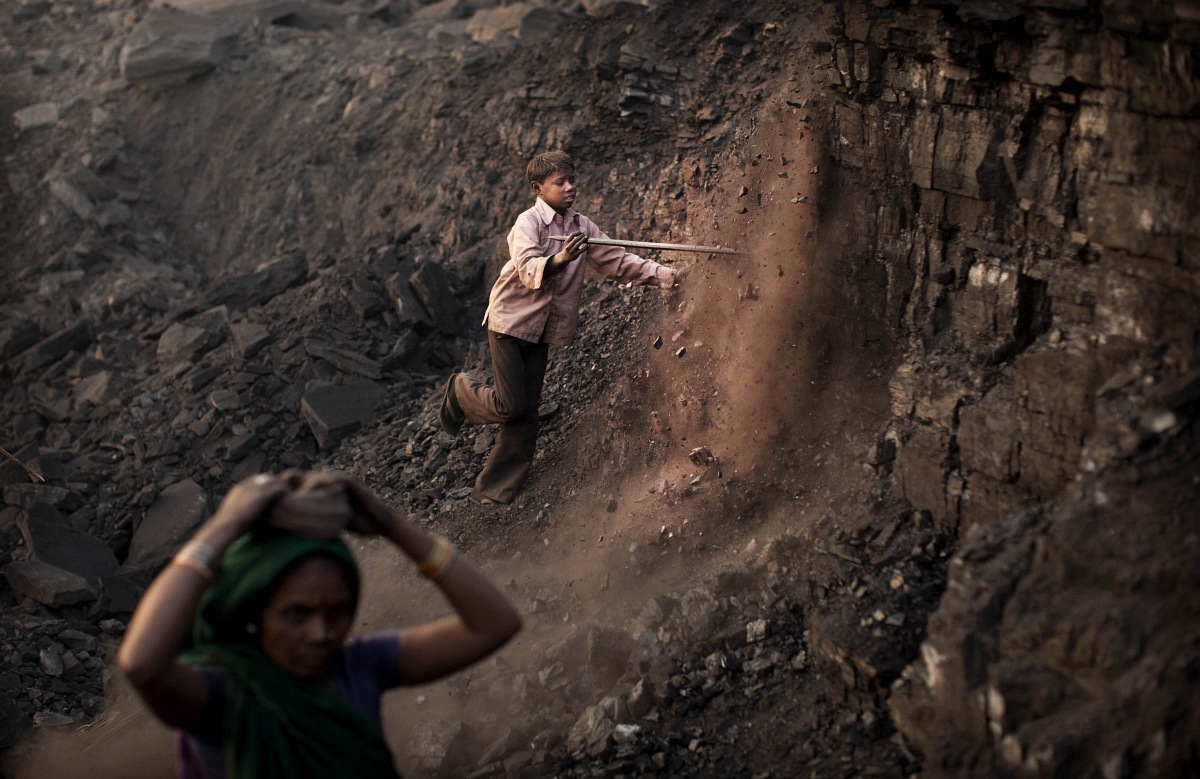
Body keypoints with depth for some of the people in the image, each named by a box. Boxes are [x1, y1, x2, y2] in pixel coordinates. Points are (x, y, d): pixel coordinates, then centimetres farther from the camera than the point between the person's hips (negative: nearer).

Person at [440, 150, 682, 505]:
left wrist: (663, 275, -8)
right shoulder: (528, 223, -15)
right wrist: (561, 258, -50)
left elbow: (617, 260, 4)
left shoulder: (582, 227, 4)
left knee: (527, 412, 5)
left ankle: (495, 487, 15)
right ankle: (461, 389, 23)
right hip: (510, 321, -6)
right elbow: (529, 270, -31)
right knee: (510, 406, -9)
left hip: (543, 330, 6)